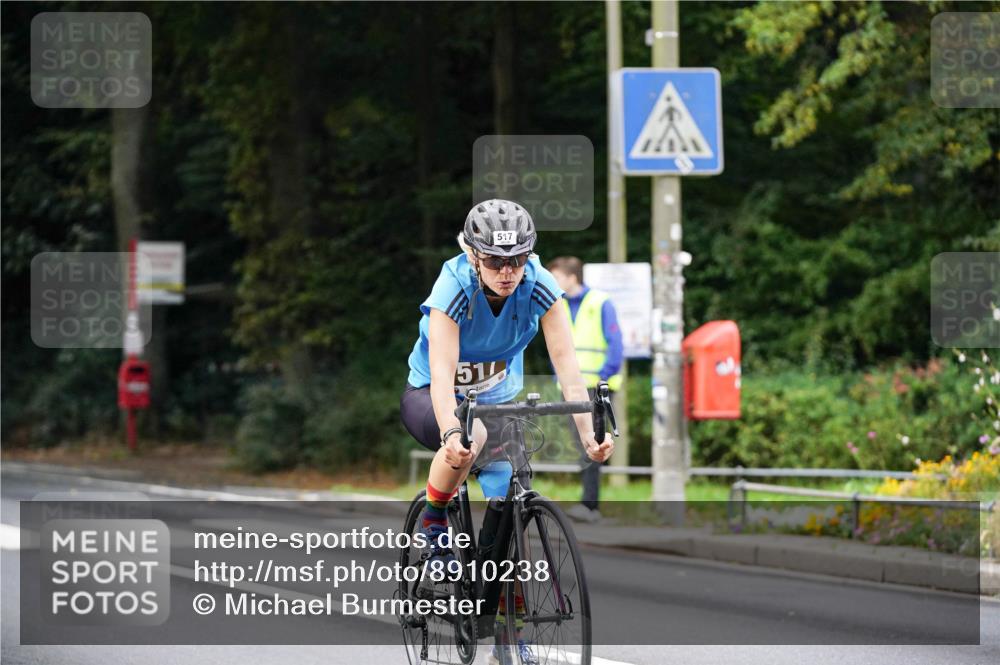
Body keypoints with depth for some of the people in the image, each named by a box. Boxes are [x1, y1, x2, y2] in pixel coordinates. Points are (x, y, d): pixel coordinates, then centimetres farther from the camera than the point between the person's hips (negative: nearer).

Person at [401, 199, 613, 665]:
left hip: (500, 399, 4)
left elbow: (566, 364, -24)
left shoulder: (539, 287, -21)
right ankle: (433, 522, -9)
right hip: (432, 400, -4)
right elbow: (442, 373, -39)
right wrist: (453, 433, -56)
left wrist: (588, 434, -37)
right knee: (471, 437, -38)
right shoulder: (454, 288, -29)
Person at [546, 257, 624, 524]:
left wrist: (603, 376, -13)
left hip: (596, 386, -7)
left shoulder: (600, 304, -7)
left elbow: (616, 344, -8)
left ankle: (589, 504, -16)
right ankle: (591, 504, 10)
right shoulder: (559, 306, 13)